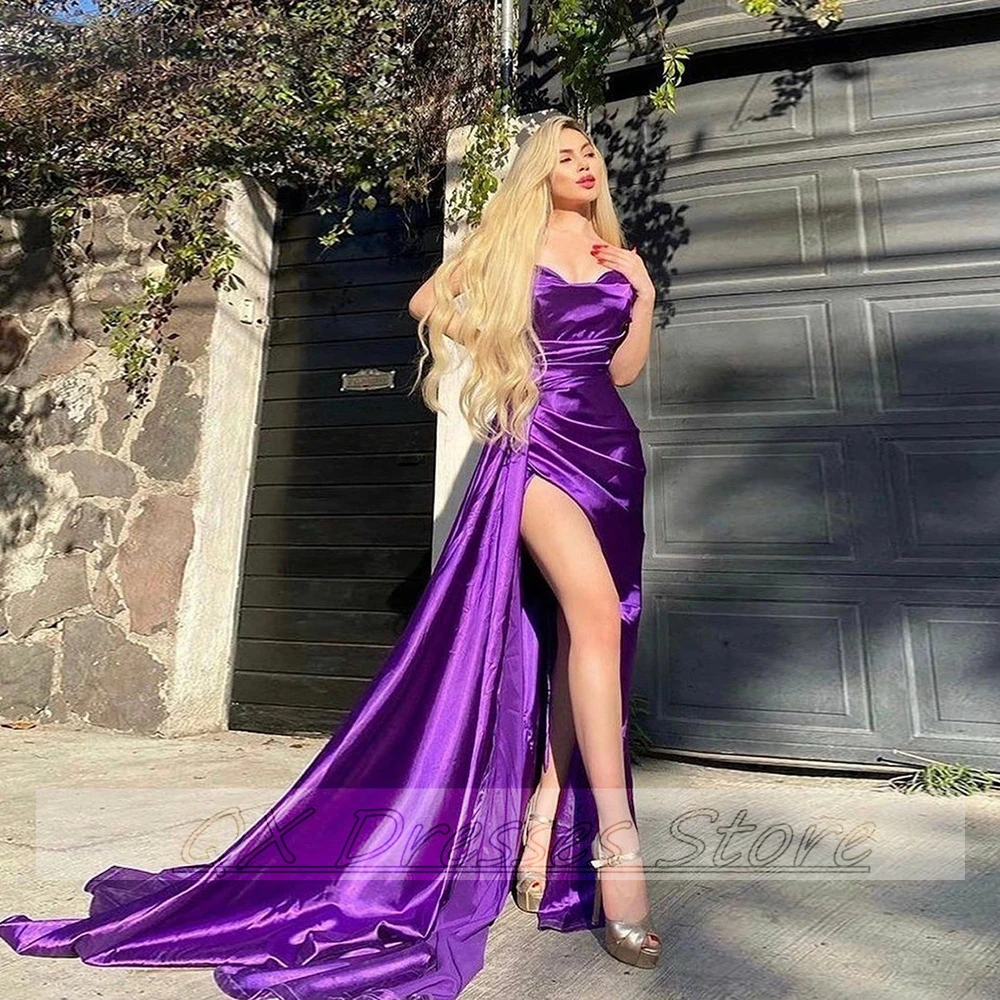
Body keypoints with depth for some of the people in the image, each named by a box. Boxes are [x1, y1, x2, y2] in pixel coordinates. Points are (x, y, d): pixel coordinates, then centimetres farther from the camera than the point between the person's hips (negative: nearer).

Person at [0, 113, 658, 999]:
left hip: (610, 449, 6)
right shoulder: (510, 242, 11)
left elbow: (624, 368, 17)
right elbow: (431, 303, 12)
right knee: (593, 608, -25)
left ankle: (544, 819, 10)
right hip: (538, 447, -6)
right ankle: (617, 841, -17)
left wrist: (644, 297, 7)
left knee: (584, 631, 0)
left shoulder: (622, 259, 21)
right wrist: (507, 357, 5)